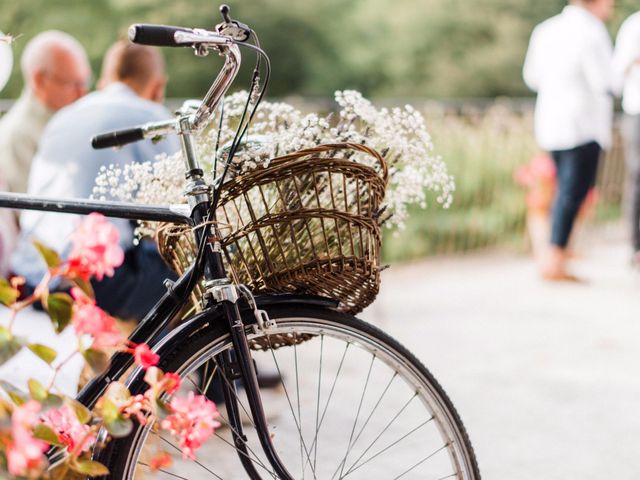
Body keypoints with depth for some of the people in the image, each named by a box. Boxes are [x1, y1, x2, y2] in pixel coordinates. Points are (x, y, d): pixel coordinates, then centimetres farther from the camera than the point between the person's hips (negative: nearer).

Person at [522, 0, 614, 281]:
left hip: (550, 125, 8)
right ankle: (555, 262, -12)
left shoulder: (545, 29, 12)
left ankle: (555, 261, 15)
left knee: (566, 193, 15)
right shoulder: (591, 32, -10)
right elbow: (606, 83, -13)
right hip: (583, 126, -8)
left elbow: (532, 78, 18)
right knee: (574, 194, -7)